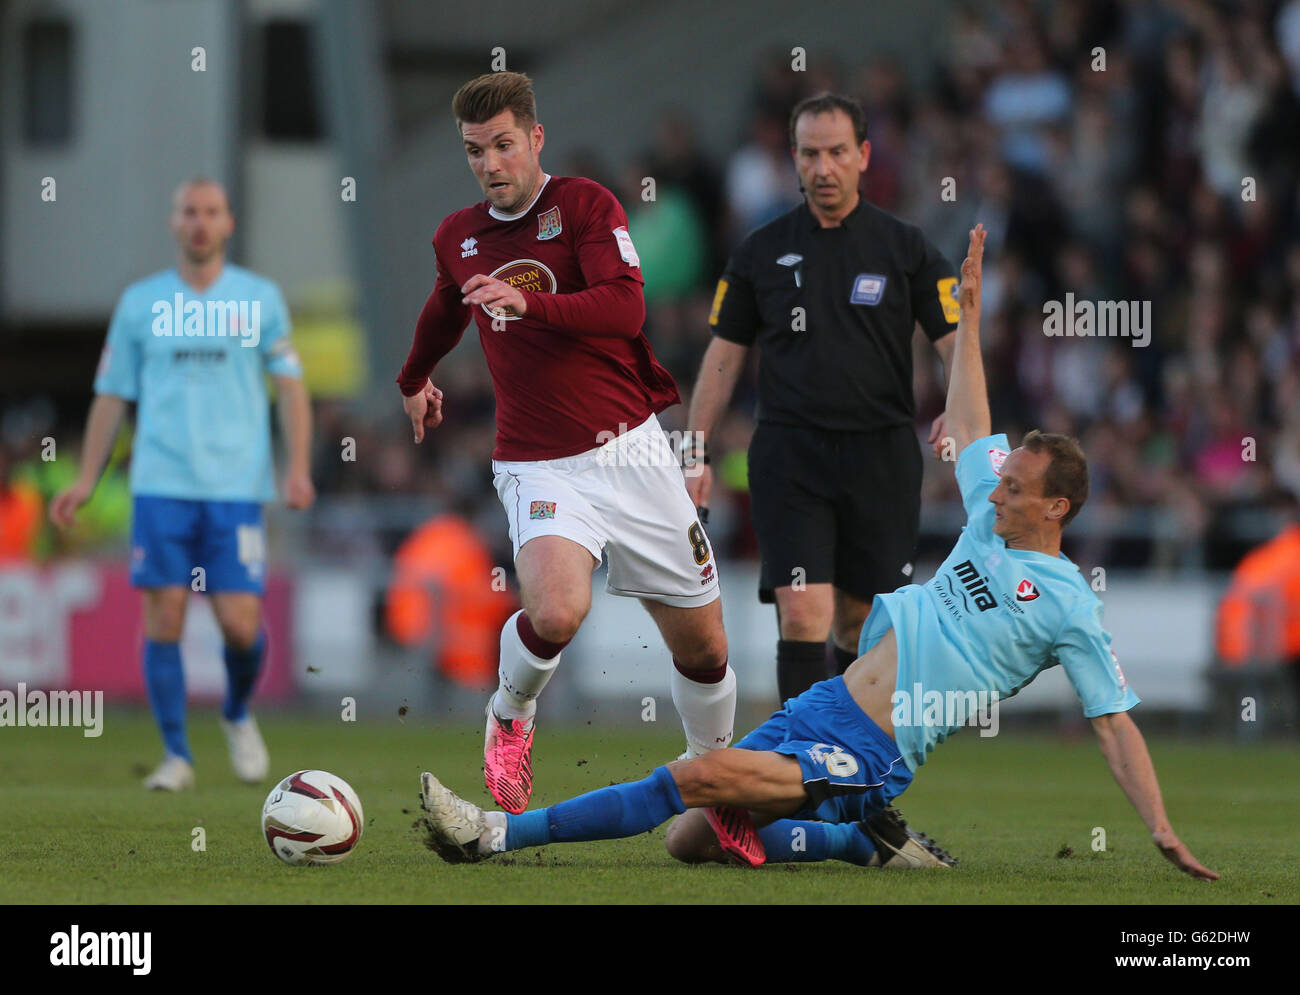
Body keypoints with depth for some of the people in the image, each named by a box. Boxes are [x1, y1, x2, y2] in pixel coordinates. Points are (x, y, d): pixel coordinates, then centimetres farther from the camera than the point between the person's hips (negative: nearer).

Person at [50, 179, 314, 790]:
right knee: (163, 618, -6)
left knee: (241, 625, -7)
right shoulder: (140, 303, 9)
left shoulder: (260, 298, 7)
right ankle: (176, 755, 4)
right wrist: (86, 481, 6)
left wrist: (298, 466, -7)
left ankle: (237, 716, 22)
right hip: (161, 485, 1)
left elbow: (290, 386, 7)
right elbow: (112, 396, 13)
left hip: (237, 487, -1)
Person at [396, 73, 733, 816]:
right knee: (556, 614, -28)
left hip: (631, 449, -1)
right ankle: (511, 715, 3)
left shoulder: (586, 205, -3)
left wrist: (528, 302, -33)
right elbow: (446, 312, 33)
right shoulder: (457, 238, 10)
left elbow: (625, 307, -19)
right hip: (540, 467, 1)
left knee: (703, 647, 2)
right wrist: (415, 378, 51)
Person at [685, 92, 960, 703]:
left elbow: (955, 342, 1)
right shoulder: (762, 253, 7)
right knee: (802, 613, -14)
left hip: (881, 453, 1)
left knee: (863, 621, 7)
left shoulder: (906, 249, 4)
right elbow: (724, 355, 12)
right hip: (788, 454, -1)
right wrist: (696, 452, 6)